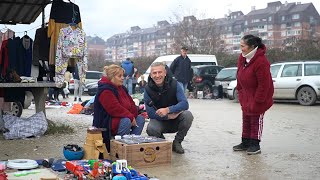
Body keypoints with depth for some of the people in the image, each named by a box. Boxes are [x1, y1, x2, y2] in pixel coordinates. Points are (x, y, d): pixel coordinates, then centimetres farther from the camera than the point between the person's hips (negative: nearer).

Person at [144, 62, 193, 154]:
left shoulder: (174, 84, -13)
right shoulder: (148, 89, -12)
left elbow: (185, 104, -22)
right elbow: (151, 113, -14)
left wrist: (168, 110, -37)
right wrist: (169, 116, -26)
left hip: (175, 120, 1)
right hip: (159, 121, 0)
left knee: (188, 115, -29)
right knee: (151, 129, -32)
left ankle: (177, 142, -5)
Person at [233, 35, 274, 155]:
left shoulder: (261, 61, -27)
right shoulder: (242, 58, -2)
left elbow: (264, 84, -25)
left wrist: (257, 101, -21)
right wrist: (240, 91, 9)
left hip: (258, 96, -8)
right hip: (246, 96, 8)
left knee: (256, 120, 1)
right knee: (246, 120, 15)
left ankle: (255, 145, 10)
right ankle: (245, 143, 25)